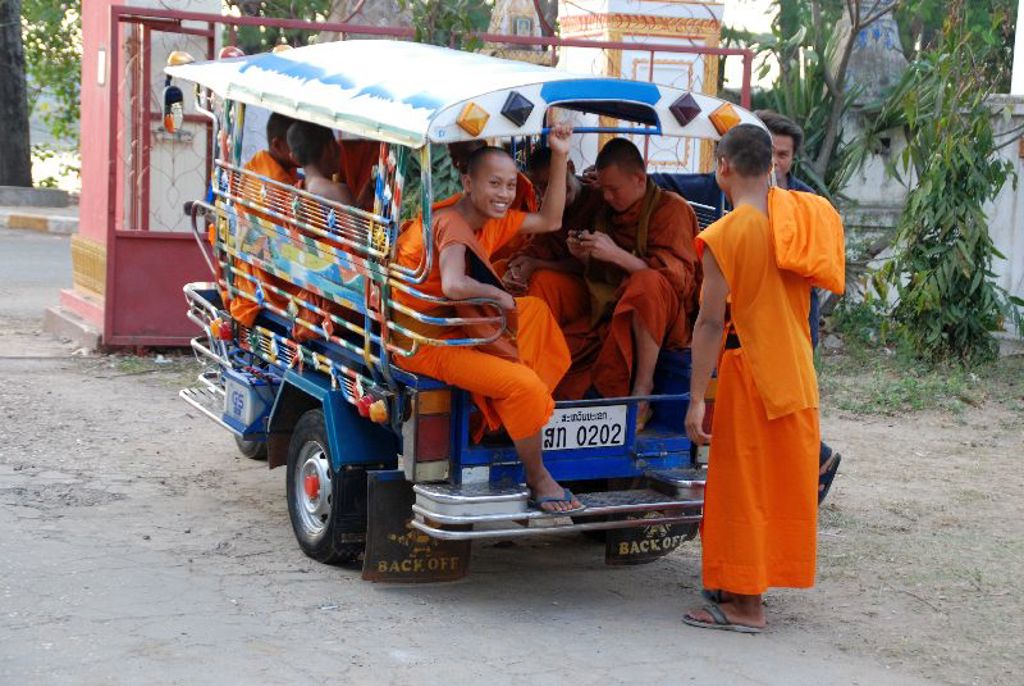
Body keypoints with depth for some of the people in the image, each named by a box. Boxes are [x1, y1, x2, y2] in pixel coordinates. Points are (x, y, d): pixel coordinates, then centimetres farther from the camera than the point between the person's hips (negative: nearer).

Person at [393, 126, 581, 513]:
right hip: (424, 341, -10)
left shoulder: (493, 219, 4)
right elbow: (453, 285, -43)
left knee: (535, 310, 21)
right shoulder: (452, 224, -24)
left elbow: (550, 220, 12)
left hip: (458, 326, 10)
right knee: (521, 385, -22)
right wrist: (498, 294, -24)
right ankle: (537, 478, -1)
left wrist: (559, 158, 5)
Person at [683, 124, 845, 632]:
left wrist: (695, 399, -16)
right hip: (798, 372, 7)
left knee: (743, 485, 3)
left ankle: (745, 604, 8)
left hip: (748, 369, -6)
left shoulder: (726, 235, -16)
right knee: (784, 481, 14)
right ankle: (747, 586, 27)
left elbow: (711, 322, -18)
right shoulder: (799, 216, 1)